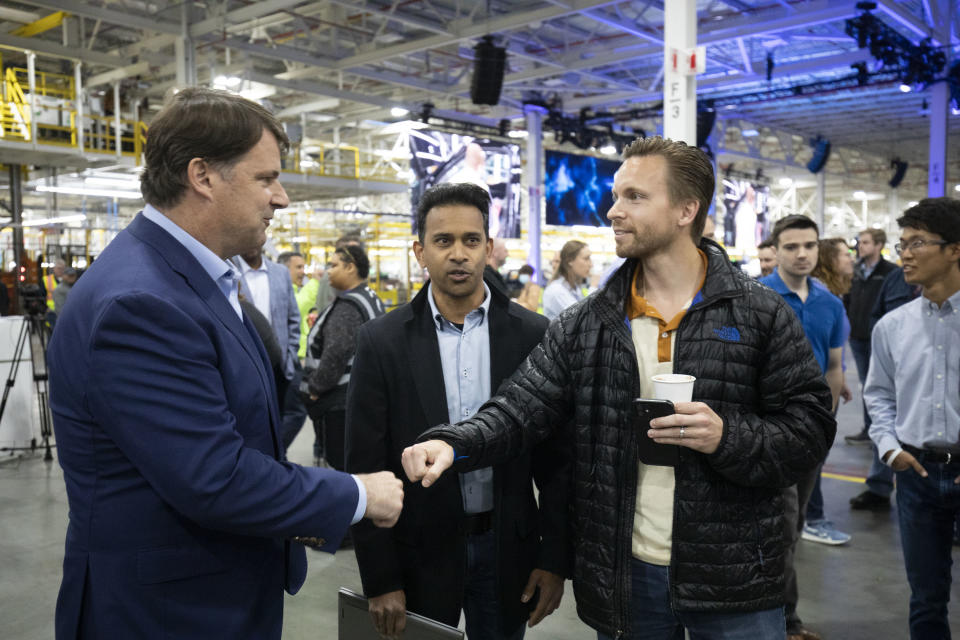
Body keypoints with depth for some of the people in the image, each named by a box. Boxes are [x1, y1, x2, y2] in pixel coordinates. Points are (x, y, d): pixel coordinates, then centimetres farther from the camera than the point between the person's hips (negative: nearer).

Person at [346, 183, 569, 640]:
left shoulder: (533, 335, -4)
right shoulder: (382, 341, -7)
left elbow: (556, 459, -1)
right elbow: (367, 466, -6)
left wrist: (554, 558, -3)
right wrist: (380, 580, -7)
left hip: (508, 549, 1)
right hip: (418, 552, -1)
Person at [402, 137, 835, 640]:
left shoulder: (762, 315, -4)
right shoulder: (584, 325, 2)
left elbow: (809, 429, -4)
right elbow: (523, 406, -5)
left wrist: (729, 438, -21)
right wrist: (454, 443, -22)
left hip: (733, 582, -2)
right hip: (625, 578, 2)